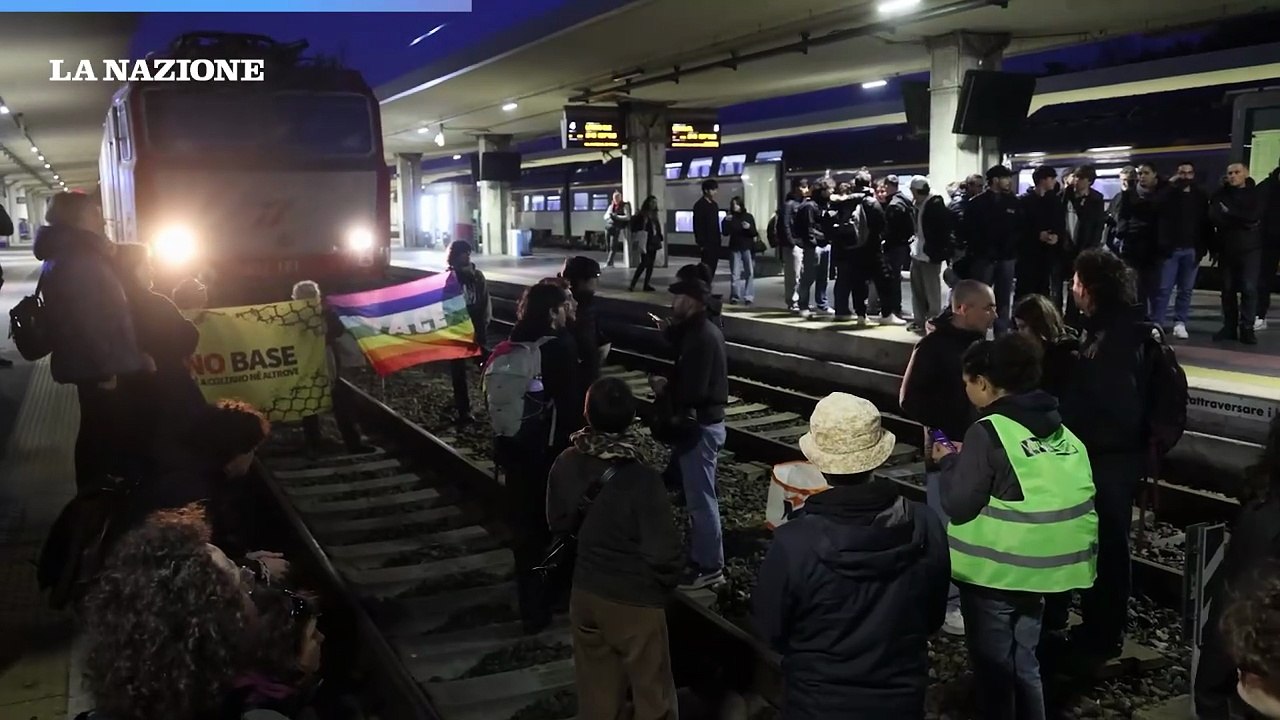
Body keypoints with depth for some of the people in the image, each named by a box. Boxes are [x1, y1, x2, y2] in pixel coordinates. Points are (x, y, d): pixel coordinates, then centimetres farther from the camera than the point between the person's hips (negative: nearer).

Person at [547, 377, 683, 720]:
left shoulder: (566, 464, -11)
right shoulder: (642, 478, -28)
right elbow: (663, 551, -24)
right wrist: (670, 577, -3)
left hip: (585, 591, 5)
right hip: (634, 599, -5)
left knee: (596, 685, 22)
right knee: (651, 689, 15)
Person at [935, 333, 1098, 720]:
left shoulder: (988, 431, -17)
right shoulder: (1061, 431, 5)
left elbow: (959, 505, -18)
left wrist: (950, 462, -1)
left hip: (995, 570, -7)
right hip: (1042, 567, 7)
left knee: (993, 667, 9)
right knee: (1024, 663, 21)